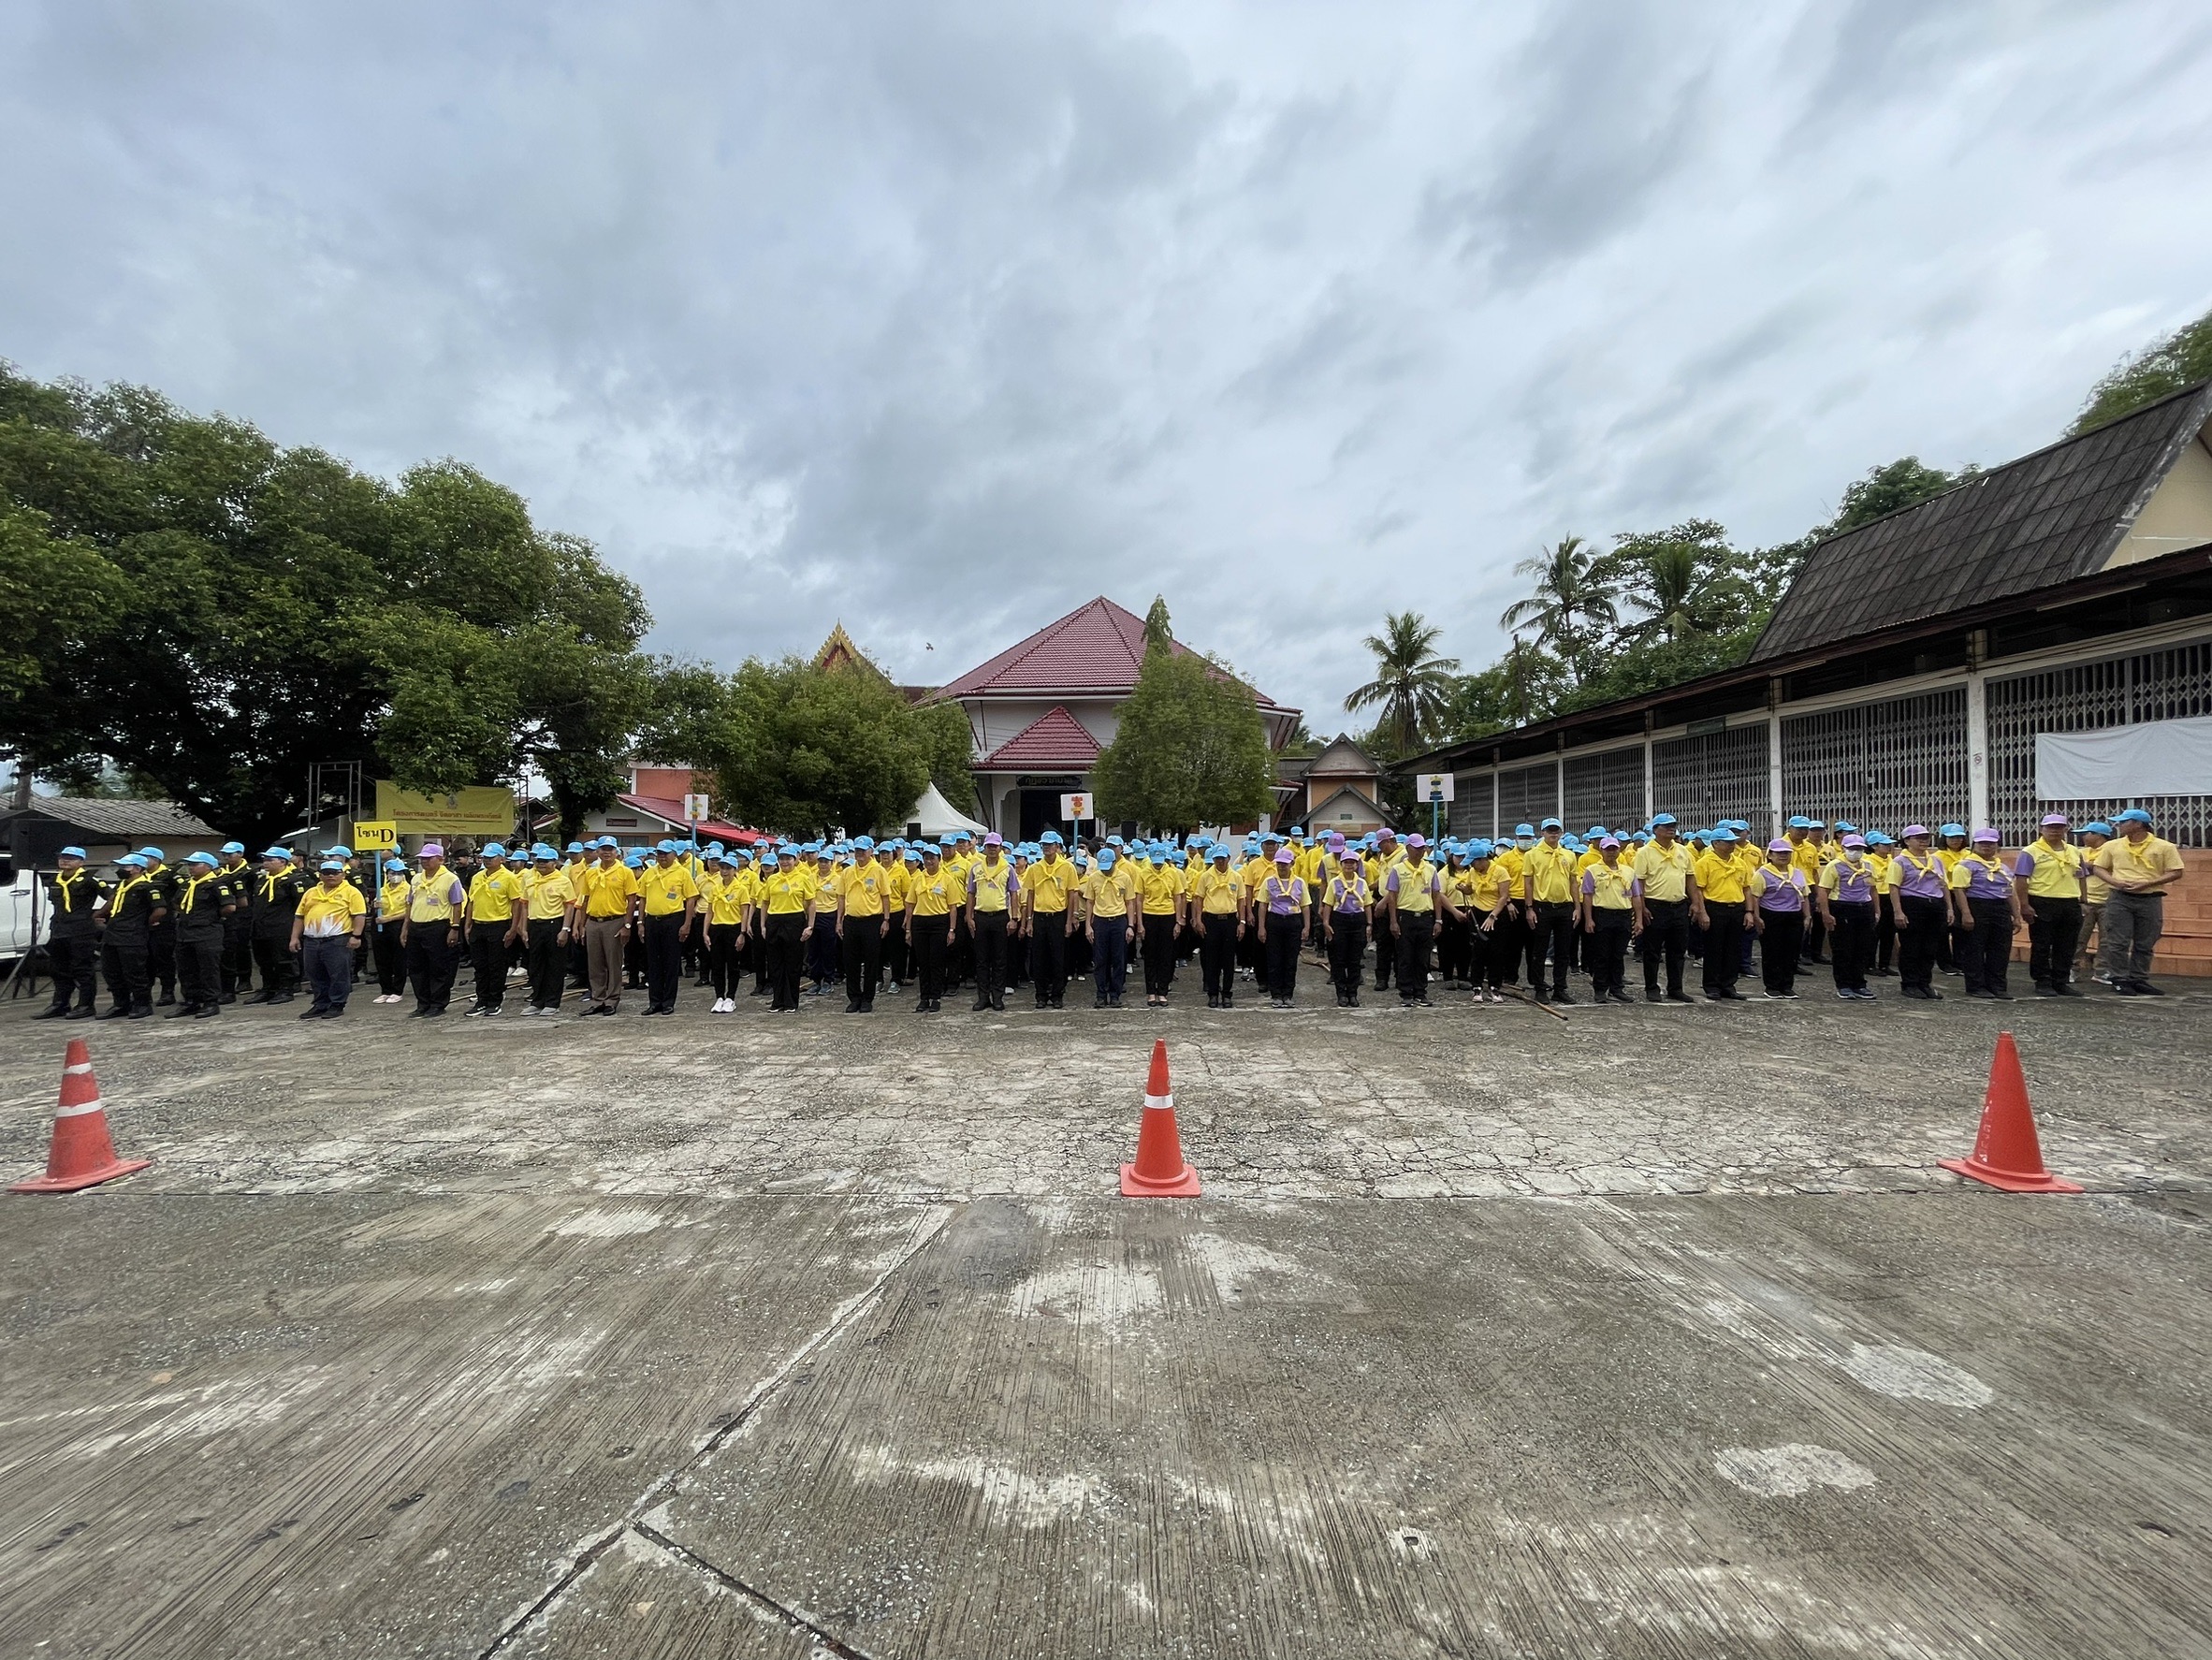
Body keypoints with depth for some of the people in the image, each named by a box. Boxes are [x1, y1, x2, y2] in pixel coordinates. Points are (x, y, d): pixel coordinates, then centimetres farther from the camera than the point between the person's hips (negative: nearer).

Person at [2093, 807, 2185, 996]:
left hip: (2151, 900, 0)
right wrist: (2115, 882, -9)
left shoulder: (2164, 847, -1)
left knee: (2144, 944, 7)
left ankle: (2139, 980, 16)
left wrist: (2146, 884, -15)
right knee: (2119, 942, -2)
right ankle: (2120, 980, 4)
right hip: (2120, 899, 0)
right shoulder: (2112, 846, 5)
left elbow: (2175, 873, -2)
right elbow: (2100, 868, 10)